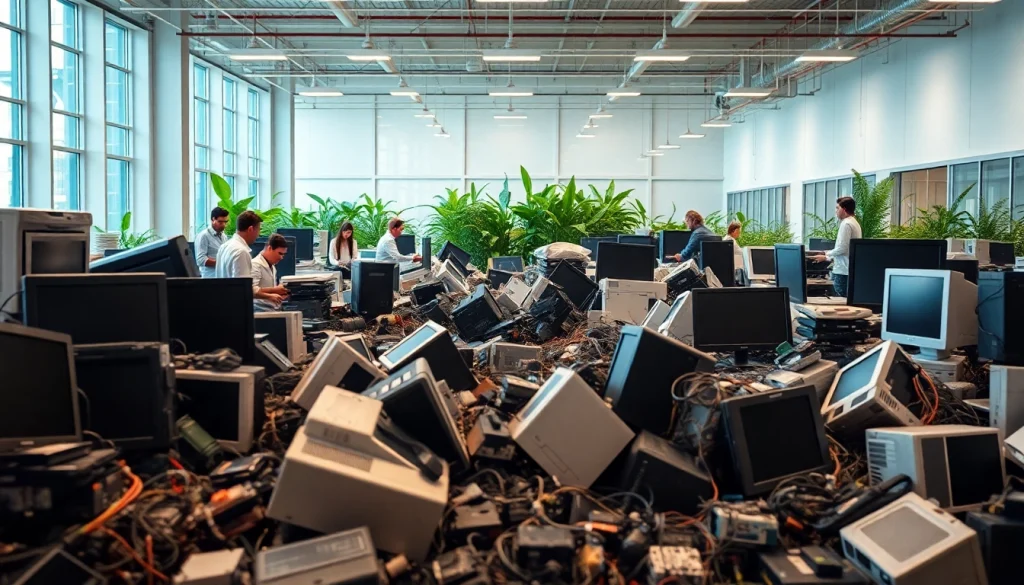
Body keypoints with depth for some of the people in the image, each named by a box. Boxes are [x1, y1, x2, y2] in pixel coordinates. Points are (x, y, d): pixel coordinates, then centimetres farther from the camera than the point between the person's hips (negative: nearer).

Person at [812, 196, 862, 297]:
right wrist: (829, 257, 18)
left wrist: (826, 255, -4)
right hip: (850, 269, 10)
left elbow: (841, 248, -18)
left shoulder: (846, 224, -14)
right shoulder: (854, 223, 17)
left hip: (843, 270, -10)